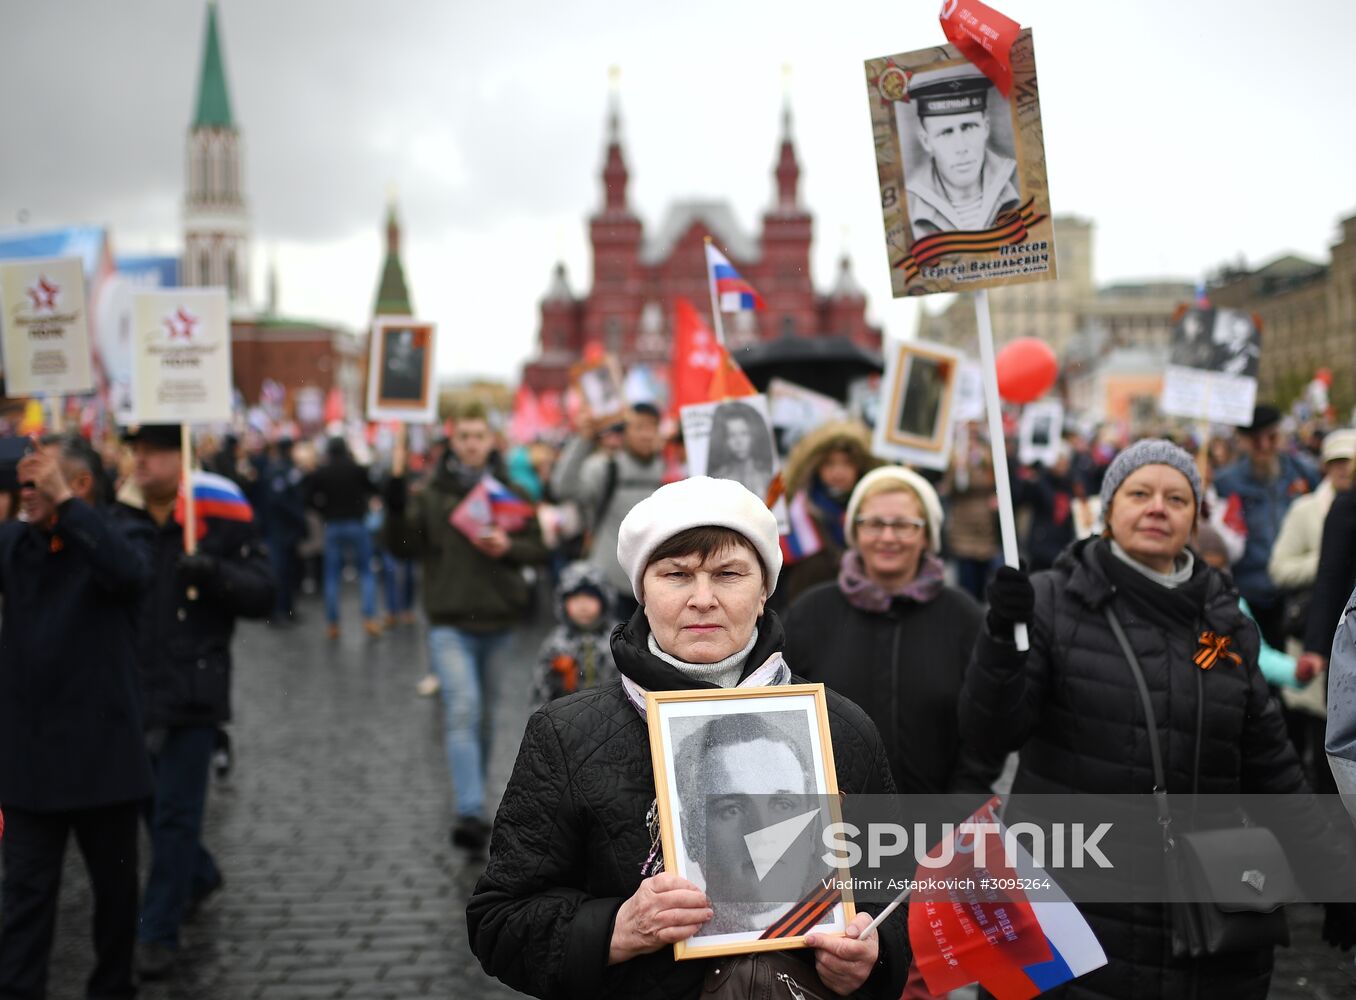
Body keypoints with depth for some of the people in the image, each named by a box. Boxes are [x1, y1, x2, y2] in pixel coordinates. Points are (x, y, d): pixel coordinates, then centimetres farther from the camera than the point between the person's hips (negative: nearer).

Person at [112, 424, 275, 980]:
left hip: (193, 689, -5)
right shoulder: (120, 518, 5)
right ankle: (199, 875, 43)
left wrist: (213, 573, -24)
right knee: (148, 799, 17)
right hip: (133, 686, 5)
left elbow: (262, 597, -7)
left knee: (175, 811, -2)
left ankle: (159, 931, 7)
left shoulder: (222, 517, -6)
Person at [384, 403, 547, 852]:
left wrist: (508, 548, -13)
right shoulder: (431, 495, 1)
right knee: (462, 709, -18)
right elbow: (403, 547, -3)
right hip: (450, 622, -3)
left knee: (484, 713, 16)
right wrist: (395, 504, -18)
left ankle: (473, 791, 36)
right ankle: (471, 813, -24)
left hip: (498, 622, 3)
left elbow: (539, 548, 7)